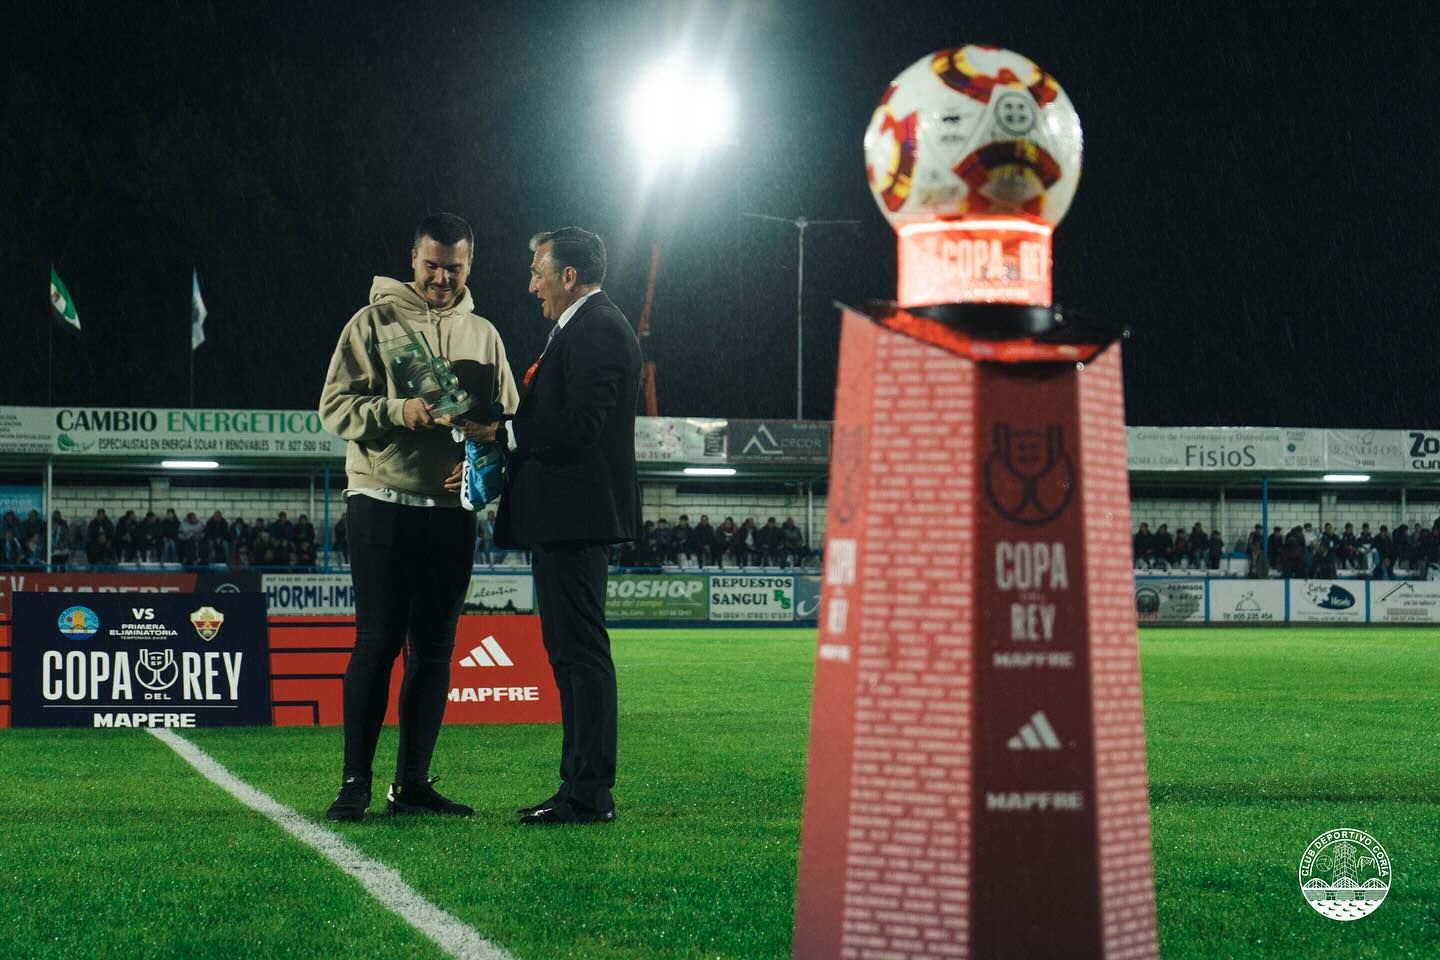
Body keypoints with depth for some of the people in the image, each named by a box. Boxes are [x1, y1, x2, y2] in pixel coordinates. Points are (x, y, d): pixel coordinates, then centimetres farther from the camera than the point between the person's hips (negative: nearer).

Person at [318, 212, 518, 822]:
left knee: (434, 650, 6)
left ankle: (413, 783, 12)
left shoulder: (482, 335, 14)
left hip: (451, 513, 4)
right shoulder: (374, 322, 2)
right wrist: (397, 411, -21)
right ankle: (355, 783, 0)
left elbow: (507, 420, 13)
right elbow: (336, 406, -5)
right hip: (382, 507, -4)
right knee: (377, 643, -6)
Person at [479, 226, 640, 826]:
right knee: (572, 650, 13)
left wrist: (503, 433, -14)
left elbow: (578, 424, -22)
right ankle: (581, 786, 18)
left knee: (580, 650, -10)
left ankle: (590, 795, -9)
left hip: (576, 517, -11)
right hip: (565, 517, 11)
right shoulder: (582, 328, 21)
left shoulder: (597, 330, -13)